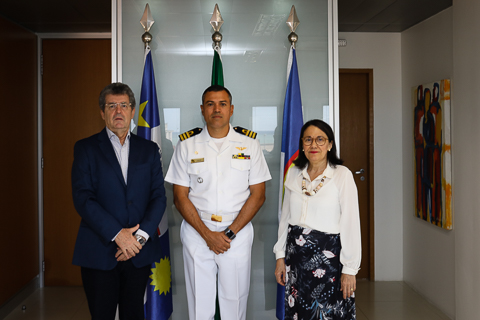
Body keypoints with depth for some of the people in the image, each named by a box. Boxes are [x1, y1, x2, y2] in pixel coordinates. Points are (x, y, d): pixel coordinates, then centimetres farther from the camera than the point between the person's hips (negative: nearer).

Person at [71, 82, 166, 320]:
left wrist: (140, 236, -11)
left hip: (139, 251, 2)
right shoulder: (85, 148, 2)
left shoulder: (149, 149, 9)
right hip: (99, 252, -2)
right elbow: (82, 199, -8)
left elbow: (158, 196, 2)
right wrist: (117, 234, -16)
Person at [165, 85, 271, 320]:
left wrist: (229, 233, -8)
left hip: (237, 232, 0)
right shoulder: (187, 145, 1)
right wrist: (208, 235, -9)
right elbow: (180, 197, 0)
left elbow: (258, 195, 0)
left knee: (235, 301, 6)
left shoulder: (249, 143, 1)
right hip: (196, 231, 0)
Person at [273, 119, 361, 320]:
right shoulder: (294, 174, 5)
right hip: (296, 255, 4)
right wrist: (280, 257, 10)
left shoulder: (342, 175, -10)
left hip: (328, 255, -4)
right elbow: (286, 217, 11)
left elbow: (351, 223, -10)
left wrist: (349, 269, -11)